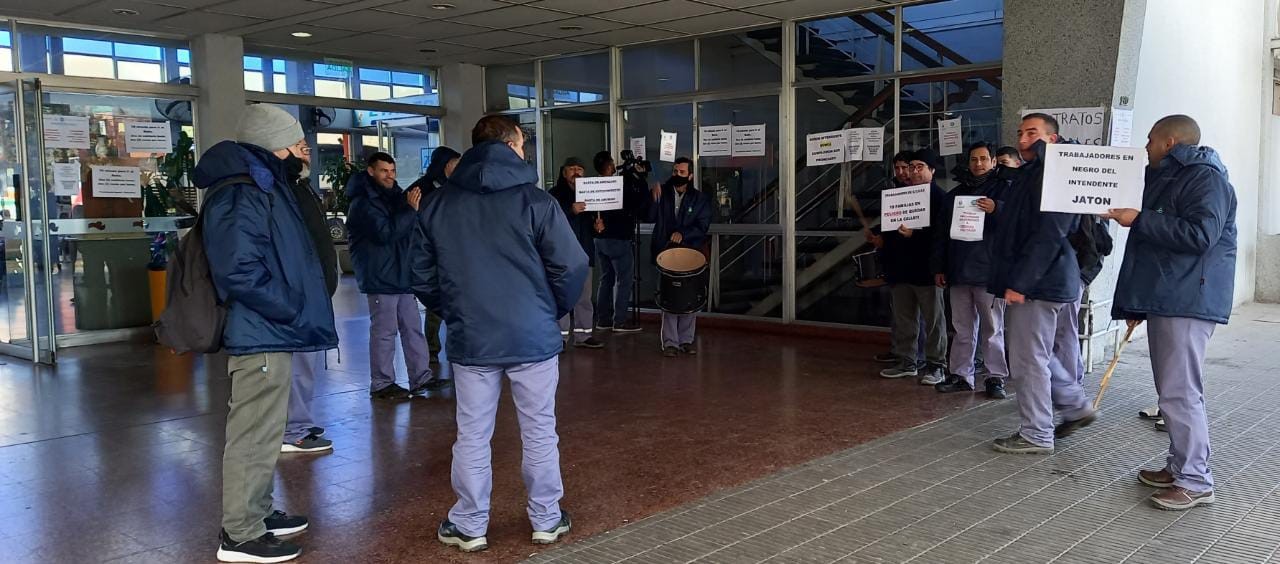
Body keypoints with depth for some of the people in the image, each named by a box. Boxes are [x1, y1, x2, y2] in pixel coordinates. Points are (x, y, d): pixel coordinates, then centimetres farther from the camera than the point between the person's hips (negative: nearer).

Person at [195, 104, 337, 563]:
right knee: (255, 435, -2)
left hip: (271, 333, 11)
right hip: (261, 336, -11)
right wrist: (295, 310, -19)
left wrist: (296, 309, 12)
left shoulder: (264, 188, 16)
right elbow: (239, 271, -26)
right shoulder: (239, 197, -17)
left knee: (262, 431, 19)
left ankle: (256, 513, 32)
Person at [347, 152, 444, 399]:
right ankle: (381, 384, 6)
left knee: (413, 327, 10)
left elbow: (412, 232, 26)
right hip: (379, 278, -9)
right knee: (384, 331, -4)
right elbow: (384, 232, -23)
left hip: (402, 275, 9)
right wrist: (410, 210, -24)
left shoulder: (394, 197, 16)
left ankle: (421, 378, 17)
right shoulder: (364, 202, -11)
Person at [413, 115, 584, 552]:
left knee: (472, 437, 11)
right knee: (540, 433, 10)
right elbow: (572, 267, -10)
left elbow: (423, 275, 7)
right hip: (532, 336, -2)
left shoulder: (439, 204, 4)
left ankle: (470, 527, 20)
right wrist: (554, 310, 7)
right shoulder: (534, 200, -7)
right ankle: (546, 520, 21)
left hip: (469, 340, 2)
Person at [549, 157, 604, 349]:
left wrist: (597, 225, 7)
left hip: (584, 251, 6)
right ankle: (559, 335, -4)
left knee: (584, 296, 9)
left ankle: (583, 335, 17)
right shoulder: (555, 194, -3)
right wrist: (571, 210, -26)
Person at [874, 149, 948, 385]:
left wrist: (914, 234, -23)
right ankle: (906, 363, 21)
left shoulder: (939, 197, -5)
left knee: (933, 319, -1)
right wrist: (883, 239, 5)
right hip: (901, 268, 7)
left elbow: (941, 233, -15)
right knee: (903, 319, 12)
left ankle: (936, 366, 6)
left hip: (926, 268, -7)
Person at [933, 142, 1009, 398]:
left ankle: (996, 378, 7)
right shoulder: (955, 194, 17)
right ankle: (960, 375, 15)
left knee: (992, 329, 1)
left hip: (988, 272, -5)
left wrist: (996, 210, -24)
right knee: (962, 329, 10)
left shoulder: (1004, 189, 2)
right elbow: (942, 233, 17)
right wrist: (939, 267, 12)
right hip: (958, 272, 5)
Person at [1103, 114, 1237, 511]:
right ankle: (1180, 466, 21)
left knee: (1180, 391, -10)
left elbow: (1199, 234, -24)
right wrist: (1139, 302, 26)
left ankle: (1196, 482, -4)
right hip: (1163, 299, 10)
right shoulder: (1167, 178, 21)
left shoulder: (1207, 179, -9)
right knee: (1171, 389, 13)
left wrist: (1140, 220, -18)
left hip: (1187, 302, -10)